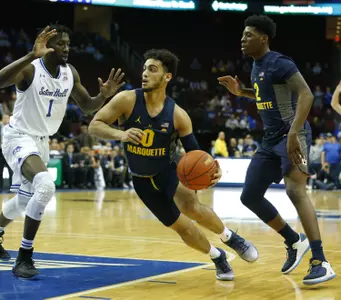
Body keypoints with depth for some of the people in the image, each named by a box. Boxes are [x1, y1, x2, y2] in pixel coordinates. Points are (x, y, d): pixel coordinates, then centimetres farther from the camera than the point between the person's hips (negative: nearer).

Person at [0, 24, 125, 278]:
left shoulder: (70, 73, -1)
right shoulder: (30, 69, -23)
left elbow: (87, 106, 9)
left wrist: (104, 95, -13)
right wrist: (32, 56, -51)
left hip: (41, 140, 8)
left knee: (25, 199, 23)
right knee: (46, 185, -32)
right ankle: (24, 257, -22)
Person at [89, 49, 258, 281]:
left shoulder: (178, 115, -18)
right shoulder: (127, 100, -19)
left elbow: (194, 152, -10)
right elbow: (94, 126, -18)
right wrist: (121, 134, -38)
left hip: (170, 170, -2)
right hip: (143, 180, 2)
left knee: (190, 206, -31)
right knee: (180, 225, 4)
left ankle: (229, 237, -4)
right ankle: (218, 257, 31)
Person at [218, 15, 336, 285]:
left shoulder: (279, 63, -15)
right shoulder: (256, 66, 13)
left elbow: (306, 95, -25)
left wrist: (294, 133, -35)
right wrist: (241, 92, 15)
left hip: (291, 135, -10)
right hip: (271, 140, 10)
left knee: (295, 190, -27)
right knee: (250, 196, 9)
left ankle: (321, 262, -29)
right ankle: (295, 242, 23)